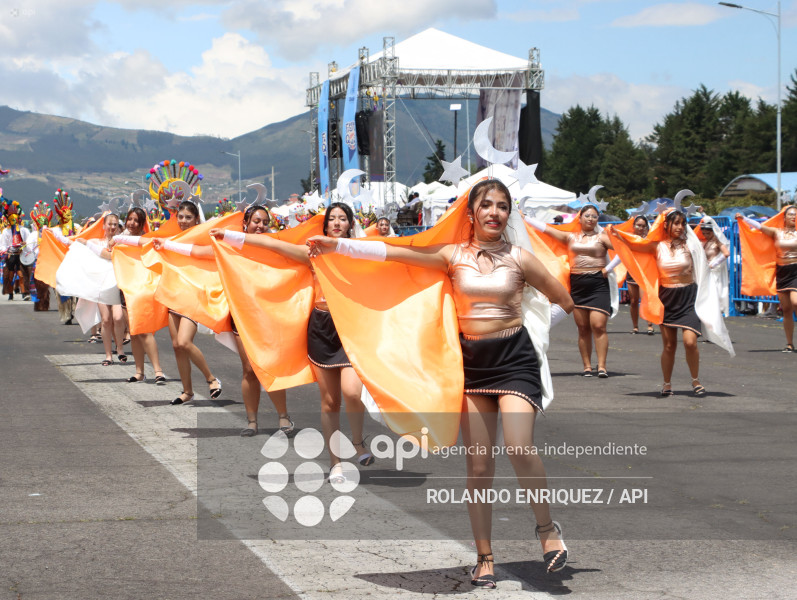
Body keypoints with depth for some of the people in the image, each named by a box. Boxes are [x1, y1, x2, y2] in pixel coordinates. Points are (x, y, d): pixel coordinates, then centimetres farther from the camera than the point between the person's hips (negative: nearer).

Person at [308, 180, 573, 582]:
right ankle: (484, 557, 10)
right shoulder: (453, 256, 4)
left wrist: (532, 331, 4)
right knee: (478, 465, 3)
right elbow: (392, 252, -4)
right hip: (472, 361, 2)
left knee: (519, 448, -22)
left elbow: (564, 302, 10)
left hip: (514, 359, -2)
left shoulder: (519, 259, 1)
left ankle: (547, 527, 1)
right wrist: (336, 245, -10)